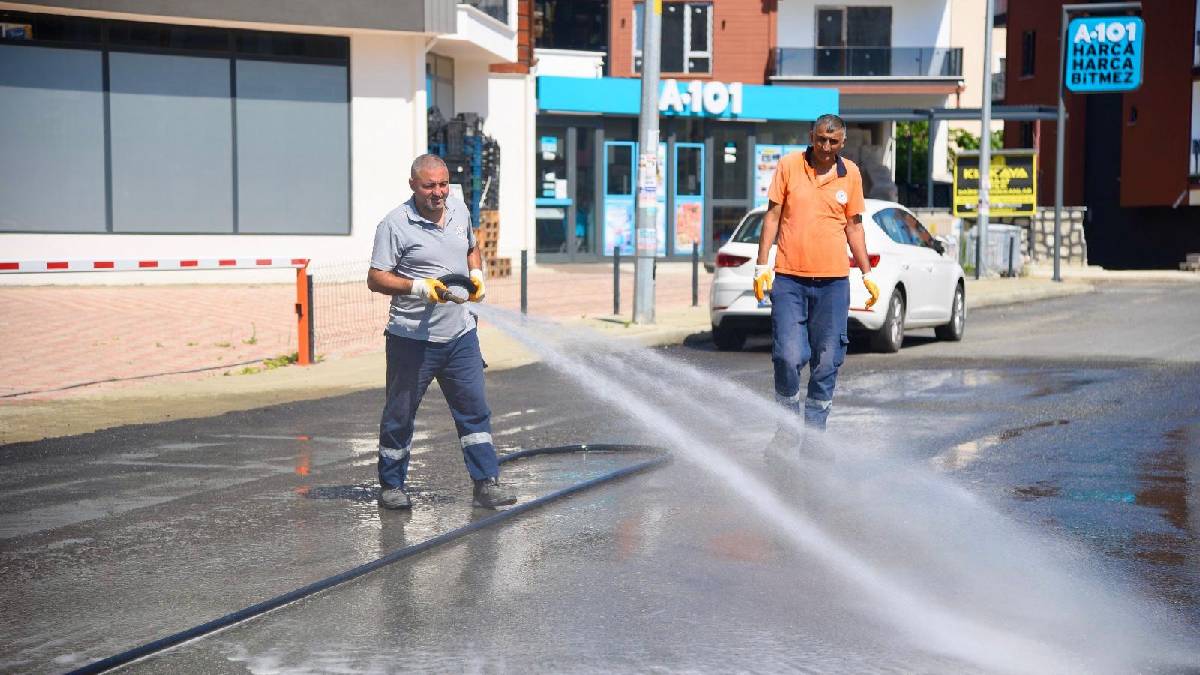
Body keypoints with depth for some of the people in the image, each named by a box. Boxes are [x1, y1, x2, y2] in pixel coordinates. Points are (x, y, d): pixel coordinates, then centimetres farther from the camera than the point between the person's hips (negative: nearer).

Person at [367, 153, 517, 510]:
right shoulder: (395, 224, -10)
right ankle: (391, 486, 20)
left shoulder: (459, 210, 9)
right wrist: (420, 287, -24)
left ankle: (486, 484, 9)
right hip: (412, 339, -5)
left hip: (460, 334, 5)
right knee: (400, 414, 6)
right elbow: (376, 279, -11)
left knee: (474, 409, 3)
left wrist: (476, 275, 7)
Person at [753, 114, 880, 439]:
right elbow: (773, 215, 4)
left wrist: (867, 274, 11)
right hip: (789, 279, -2)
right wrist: (762, 266, -2)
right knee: (788, 355, -9)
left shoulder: (851, 174, 7)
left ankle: (814, 432, 13)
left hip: (833, 281, 2)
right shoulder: (789, 165, 2)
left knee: (827, 360, 3)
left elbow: (854, 226, 15)